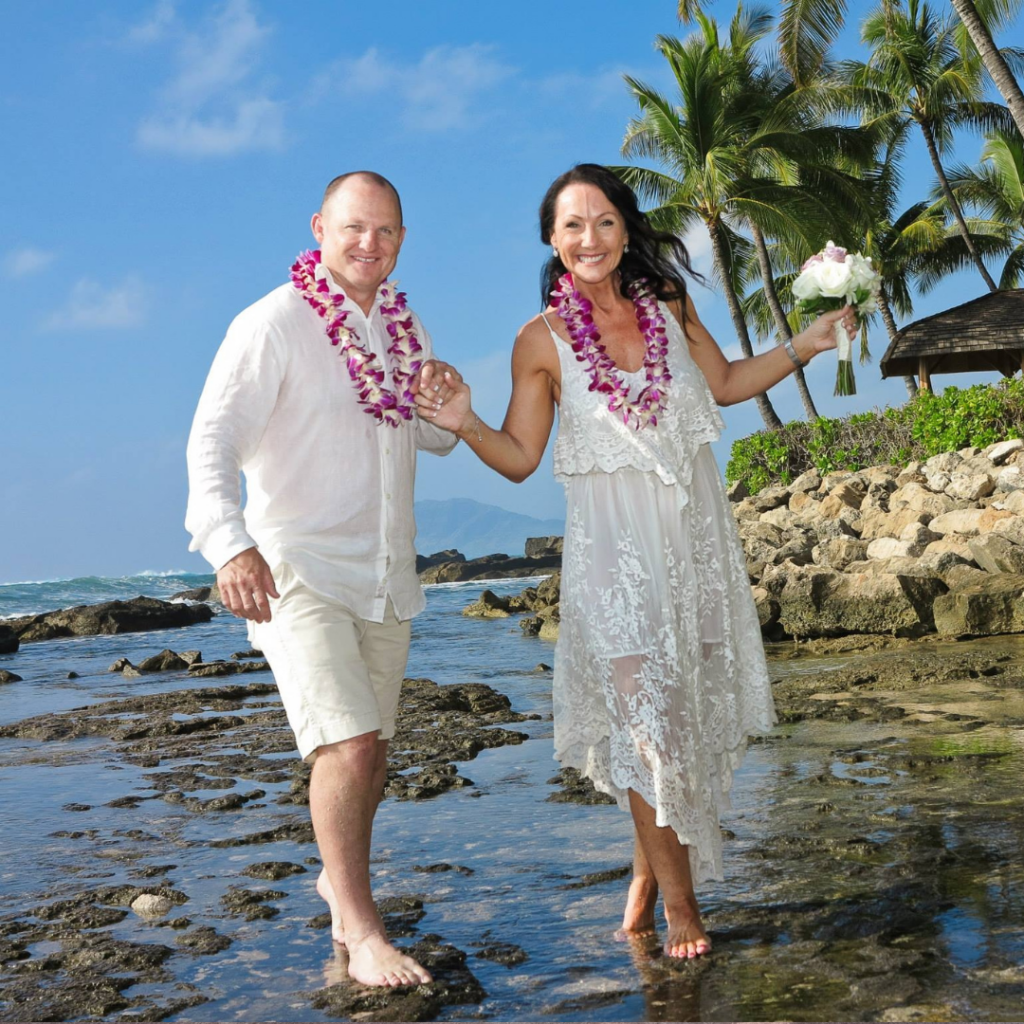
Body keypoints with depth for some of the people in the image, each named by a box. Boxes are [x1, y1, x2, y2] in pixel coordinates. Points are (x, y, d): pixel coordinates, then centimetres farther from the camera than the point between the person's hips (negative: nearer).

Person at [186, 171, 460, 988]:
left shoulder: (403, 325, 9)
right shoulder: (273, 324, -12)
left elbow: (435, 440, 19)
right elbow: (213, 440, -22)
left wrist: (443, 405, -7)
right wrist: (230, 543, -39)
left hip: (385, 579, 7)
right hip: (298, 575, -7)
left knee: (372, 750, 15)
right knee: (348, 743, -19)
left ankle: (340, 877, 39)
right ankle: (361, 931, -6)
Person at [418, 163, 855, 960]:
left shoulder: (667, 306, 4)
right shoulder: (543, 341, -5)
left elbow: (724, 384, 19)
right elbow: (519, 457, -3)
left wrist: (803, 347, 12)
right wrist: (463, 424, -20)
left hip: (697, 535, 4)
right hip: (614, 545, -4)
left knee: (692, 705, 7)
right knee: (642, 709, -7)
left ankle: (648, 870, 25)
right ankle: (677, 898, 6)